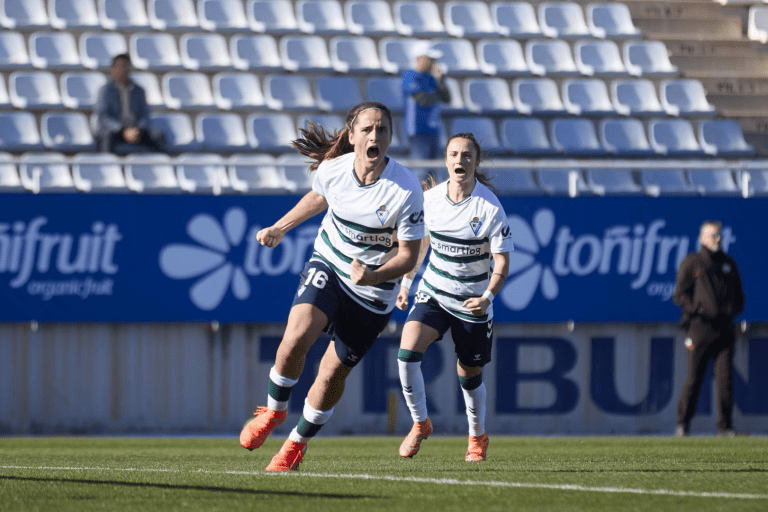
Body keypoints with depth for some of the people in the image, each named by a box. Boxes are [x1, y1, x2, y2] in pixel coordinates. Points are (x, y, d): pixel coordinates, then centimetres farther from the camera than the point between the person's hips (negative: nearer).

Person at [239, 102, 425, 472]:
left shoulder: (406, 190, -23)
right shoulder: (333, 170, -13)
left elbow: (408, 255, -15)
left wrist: (373, 276, -32)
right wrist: (279, 228, 16)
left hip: (374, 291, -2)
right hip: (328, 265, 2)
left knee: (331, 375, 2)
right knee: (296, 336, -25)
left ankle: (297, 444, 27)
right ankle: (274, 409, 3)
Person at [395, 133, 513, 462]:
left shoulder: (490, 208, -17)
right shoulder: (430, 199, -6)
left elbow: (502, 262, -13)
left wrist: (487, 297, -29)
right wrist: (406, 282, 15)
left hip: (472, 302, -2)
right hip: (433, 293, 2)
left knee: (469, 376, 10)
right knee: (407, 352, -20)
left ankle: (477, 437, 38)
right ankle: (420, 423, 1)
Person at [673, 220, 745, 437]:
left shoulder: (729, 263, 17)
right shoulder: (691, 262, 3)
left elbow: (738, 293, 25)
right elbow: (679, 294, -1)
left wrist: (735, 310, 7)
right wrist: (699, 309, -13)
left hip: (725, 328, 4)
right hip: (700, 327, -4)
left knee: (725, 378, -2)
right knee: (694, 377, -3)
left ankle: (725, 425, 2)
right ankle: (682, 424, 7)